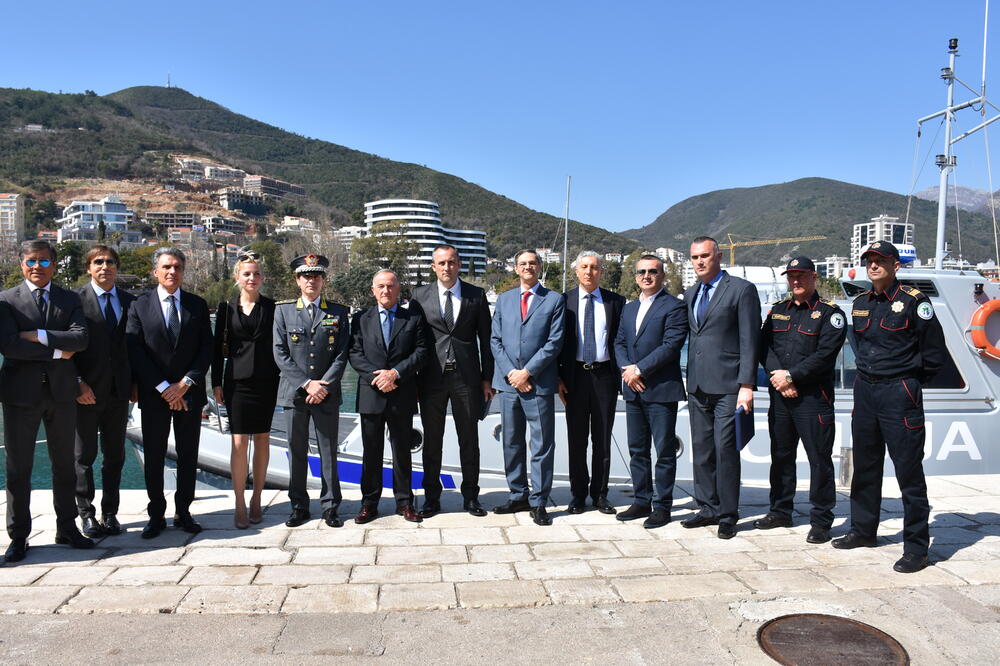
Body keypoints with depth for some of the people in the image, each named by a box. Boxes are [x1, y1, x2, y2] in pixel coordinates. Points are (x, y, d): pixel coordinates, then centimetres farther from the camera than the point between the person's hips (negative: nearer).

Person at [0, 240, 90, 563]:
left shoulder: (70, 300, 8)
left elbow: (81, 338, -7)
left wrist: (40, 336, -15)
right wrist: (57, 352, -12)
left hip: (61, 391, 2)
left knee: (65, 464, 11)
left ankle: (67, 528, 23)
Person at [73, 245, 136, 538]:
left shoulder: (130, 302, 8)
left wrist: (135, 383, 5)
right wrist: (77, 383, -13)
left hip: (119, 390, 3)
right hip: (86, 391, -3)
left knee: (115, 455, 9)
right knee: (84, 456, 6)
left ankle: (110, 513, 20)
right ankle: (86, 514, 18)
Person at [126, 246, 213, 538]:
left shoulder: (198, 305, 6)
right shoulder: (140, 306, 2)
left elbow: (206, 349, 2)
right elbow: (135, 352, -4)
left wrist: (185, 383, -9)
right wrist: (163, 388, -11)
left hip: (190, 394, 1)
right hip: (154, 394, -1)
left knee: (188, 456, 7)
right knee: (153, 457, 5)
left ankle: (183, 512, 18)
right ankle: (156, 515, 16)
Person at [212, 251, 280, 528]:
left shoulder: (272, 307, 5)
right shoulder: (227, 308, 5)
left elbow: (279, 345, 5)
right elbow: (218, 347, 7)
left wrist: (282, 380, 0)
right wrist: (217, 382, 2)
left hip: (266, 381, 1)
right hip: (237, 380, 0)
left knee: (262, 439, 6)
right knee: (239, 441, -4)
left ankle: (256, 499, 18)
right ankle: (240, 505, 4)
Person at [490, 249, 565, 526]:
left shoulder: (554, 300, 3)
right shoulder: (504, 299, 14)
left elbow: (554, 342, -6)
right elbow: (495, 340, 8)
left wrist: (528, 372, -12)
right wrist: (510, 372, -6)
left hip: (538, 383, -4)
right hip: (508, 381, 4)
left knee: (542, 445, 0)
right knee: (512, 443, 11)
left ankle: (538, 502, 10)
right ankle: (518, 496, 24)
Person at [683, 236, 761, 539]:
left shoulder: (741, 289, -3)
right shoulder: (690, 294, 16)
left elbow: (749, 341, -8)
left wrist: (746, 385, -14)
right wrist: (690, 381, 12)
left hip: (728, 386, -6)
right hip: (698, 386, 6)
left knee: (725, 450, -4)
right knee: (701, 451, 11)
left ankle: (727, 515, 9)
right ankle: (708, 508, 22)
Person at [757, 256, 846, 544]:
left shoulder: (830, 313, -2)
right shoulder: (777, 310, 15)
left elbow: (824, 355, -12)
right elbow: (764, 346, 7)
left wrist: (791, 376, -15)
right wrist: (777, 376, -9)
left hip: (813, 397, -5)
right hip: (780, 394, 5)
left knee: (819, 458, -1)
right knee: (781, 455, 13)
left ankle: (820, 521, 9)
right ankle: (781, 512, 26)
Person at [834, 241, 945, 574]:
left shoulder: (913, 301, -8)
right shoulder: (860, 303, 11)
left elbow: (934, 353, -5)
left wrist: (908, 379, 0)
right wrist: (868, 371, 15)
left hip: (900, 394, -7)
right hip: (865, 390, 7)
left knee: (908, 469, -3)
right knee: (865, 466, 15)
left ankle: (916, 546, 6)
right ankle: (863, 530, 28)